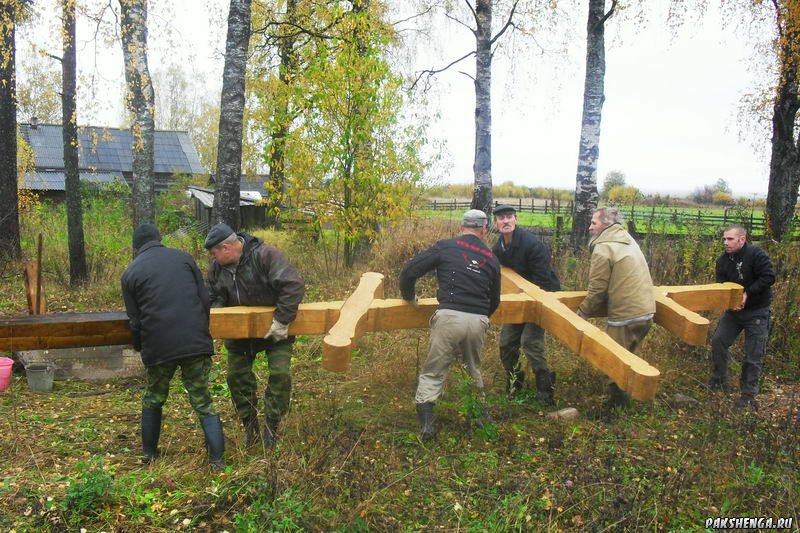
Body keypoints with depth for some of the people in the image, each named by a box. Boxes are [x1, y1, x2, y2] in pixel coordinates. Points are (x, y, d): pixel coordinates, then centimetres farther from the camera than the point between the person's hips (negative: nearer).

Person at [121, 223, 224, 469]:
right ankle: (217, 459, 4)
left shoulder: (131, 273, 7)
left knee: (153, 400, 23)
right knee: (203, 402, 8)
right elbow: (205, 300, 6)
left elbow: (134, 321, 6)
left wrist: (139, 348, 25)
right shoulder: (183, 258, 9)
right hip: (196, 342, 0)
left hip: (158, 347, 0)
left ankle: (150, 453, 35)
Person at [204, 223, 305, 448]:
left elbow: (294, 285, -34)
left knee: (280, 374, -9)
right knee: (237, 376, 8)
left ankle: (271, 429, 7)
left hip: (275, 329, -5)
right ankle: (250, 427, 25)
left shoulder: (266, 255, -28)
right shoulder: (216, 268, -7)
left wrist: (282, 320, -34)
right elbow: (215, 298, 7)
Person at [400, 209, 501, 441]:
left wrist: (409, 297, 21)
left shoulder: (445, 247, 6)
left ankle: (426, 425, 2)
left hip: (449, 317, -3)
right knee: (473, 369, 27)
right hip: (478, 322, 3)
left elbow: (409, 272, 2)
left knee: (433, 372, 8)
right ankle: (478, 415, 38)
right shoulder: (491, 259, 16)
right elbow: (494, 301, 23)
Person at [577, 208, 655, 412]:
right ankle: (622, 401, 32)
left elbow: (597, 291, -12)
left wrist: (582, 312, 2)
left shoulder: (603, 248, -12)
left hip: (625, 317, -9)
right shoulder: (628, 241, 15)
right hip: (646, 312, 9)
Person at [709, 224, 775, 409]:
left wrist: (747, 293, -24)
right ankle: (719, 380, 22)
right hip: (733, 310, 6)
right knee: (718, 341, 3)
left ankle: (748, 395, 8)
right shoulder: (722, 260, -1)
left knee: (754, 355, -1)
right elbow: (721, 286, -2)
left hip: (757, 312, -5)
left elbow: (769, 277, -21)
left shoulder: (756, 254, -18)